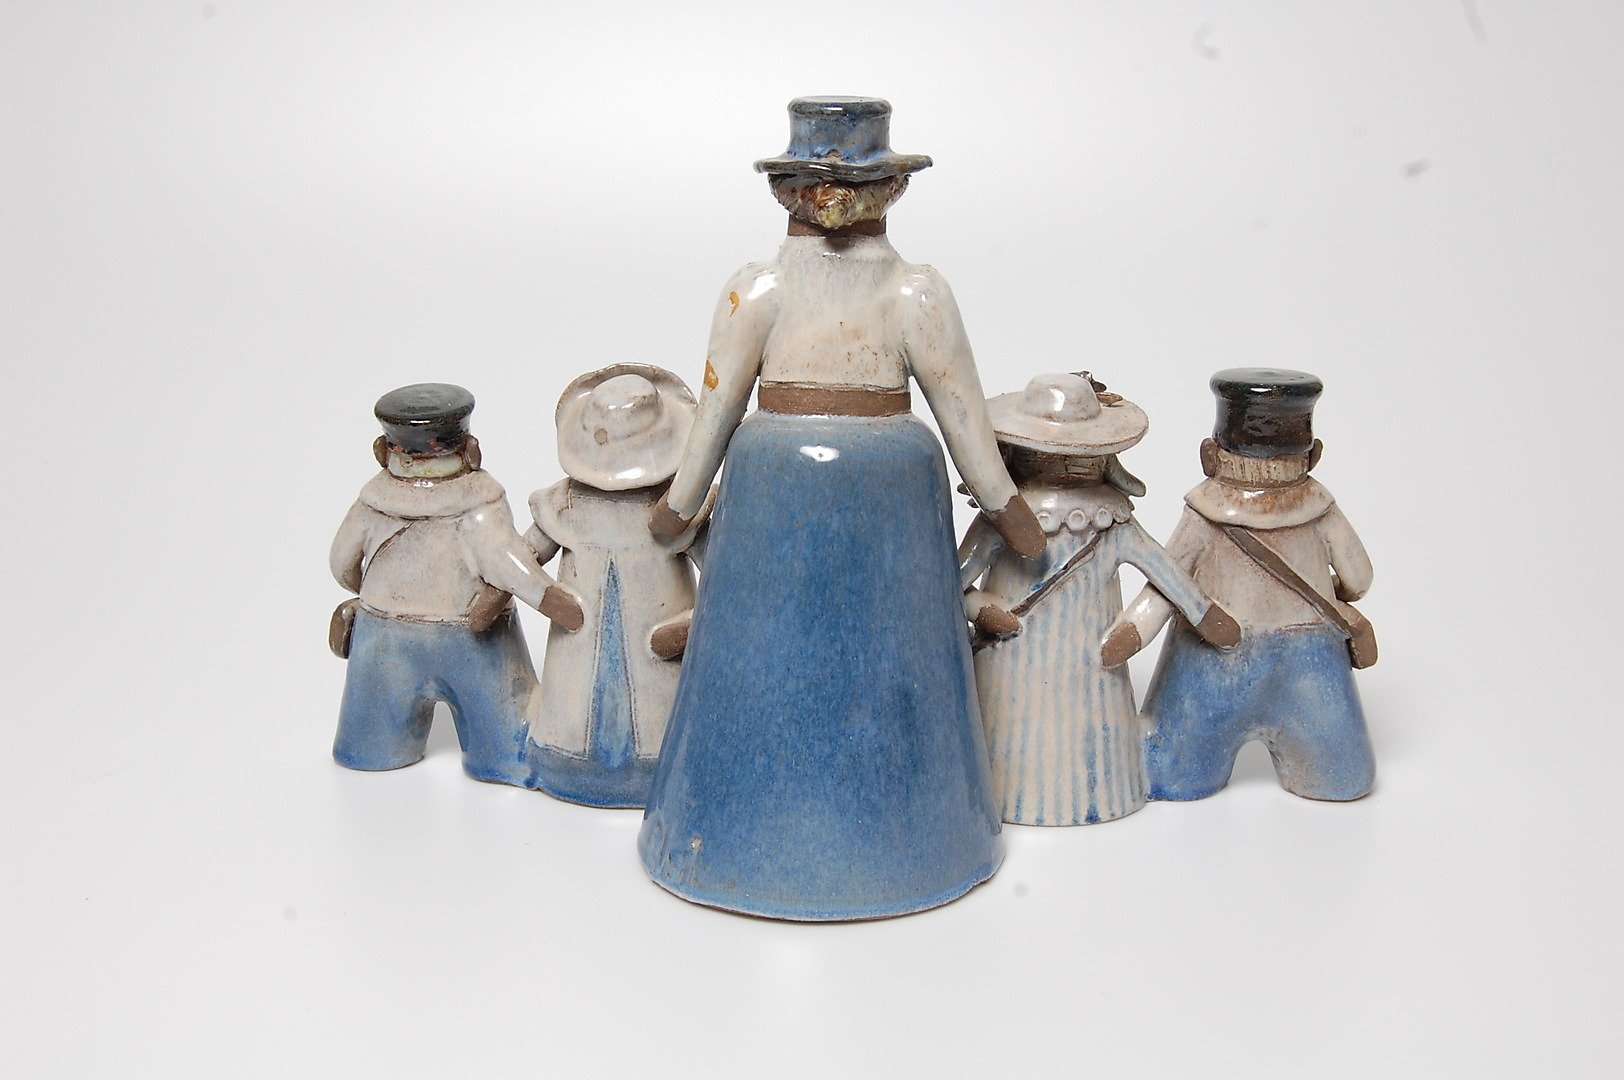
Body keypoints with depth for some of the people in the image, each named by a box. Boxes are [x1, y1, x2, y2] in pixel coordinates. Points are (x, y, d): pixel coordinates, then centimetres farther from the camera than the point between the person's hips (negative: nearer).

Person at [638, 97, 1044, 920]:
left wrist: (679, 504, 12)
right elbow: (963, 411, -2)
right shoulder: (917, 293, -6)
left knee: (767, 657, 10)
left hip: (773, 491, 1)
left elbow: (716, 410, -1)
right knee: (883, 660, 11)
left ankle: (756, 841, 22)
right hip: (888, 495, 0)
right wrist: (1004, 506, 9)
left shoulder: (754, 292, -5)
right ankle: (888, 835, 23)